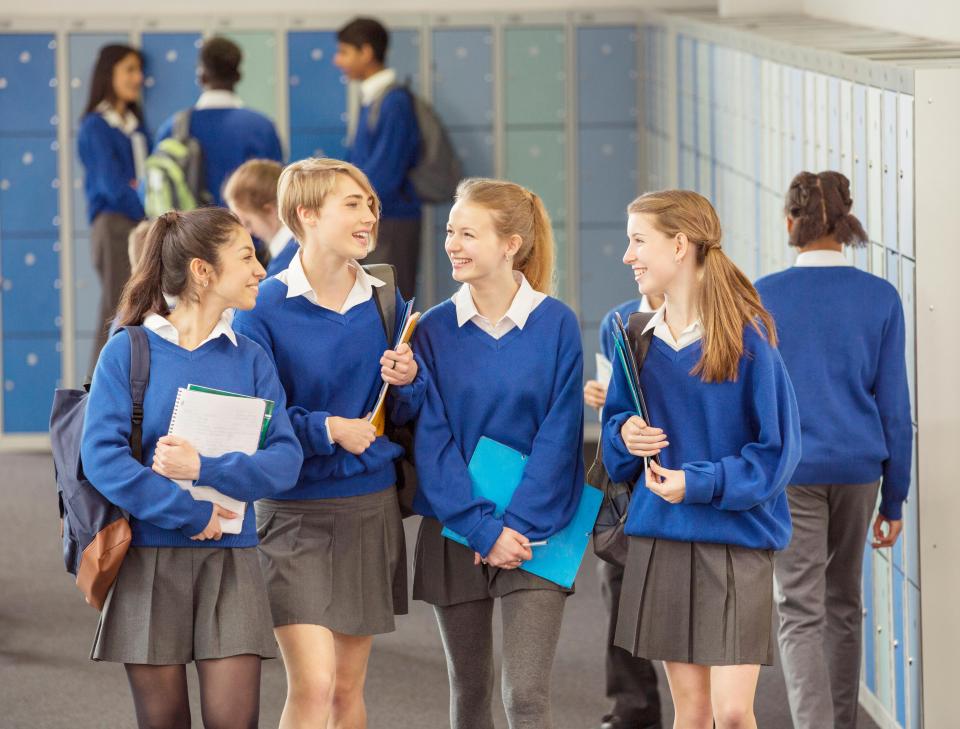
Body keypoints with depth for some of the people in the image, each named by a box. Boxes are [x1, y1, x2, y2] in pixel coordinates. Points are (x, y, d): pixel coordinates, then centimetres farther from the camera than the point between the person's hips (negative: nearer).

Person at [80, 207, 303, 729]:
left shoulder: (249, 359, 6)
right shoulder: (127, 351, -2)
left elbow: (285, 460, -5)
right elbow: (101, 456, -13)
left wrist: (204, 470, -18)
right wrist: (190, 515, -16)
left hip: (229, 563, 2)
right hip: (148, 561, -2)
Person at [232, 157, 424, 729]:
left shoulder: (384, 302, 5)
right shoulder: (266, 308, -10)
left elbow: (408, 411, 11)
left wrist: (406, 382, -10)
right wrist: (327, 428, -19)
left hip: (372, 508, 5)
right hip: (297, 513, -5)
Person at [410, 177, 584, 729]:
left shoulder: (556, 325, -5)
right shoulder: (434, 331, 1)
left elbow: (558, 437, -6)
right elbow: (433, 441, -4)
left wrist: (519, 526, -14)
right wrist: (482, 529, -13)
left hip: (534, 531, -2)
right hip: (455, 533, 2)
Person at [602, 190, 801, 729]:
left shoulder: (746, 338, -11)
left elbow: (778, 447, -9)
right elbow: (616, 424, 16)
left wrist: (699, 483, -18)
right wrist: (625, 436, -7)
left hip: (738, 538, -5)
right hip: (662, 538, 5)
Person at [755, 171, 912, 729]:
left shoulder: (764, 298, -6)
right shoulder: (880, 298, -2)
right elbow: (894, 406, 1)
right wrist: (894, 499, 8)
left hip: (789, 469, -3)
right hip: (858, 469, 3)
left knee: (801, 615, -4)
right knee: (843, 604, 20)